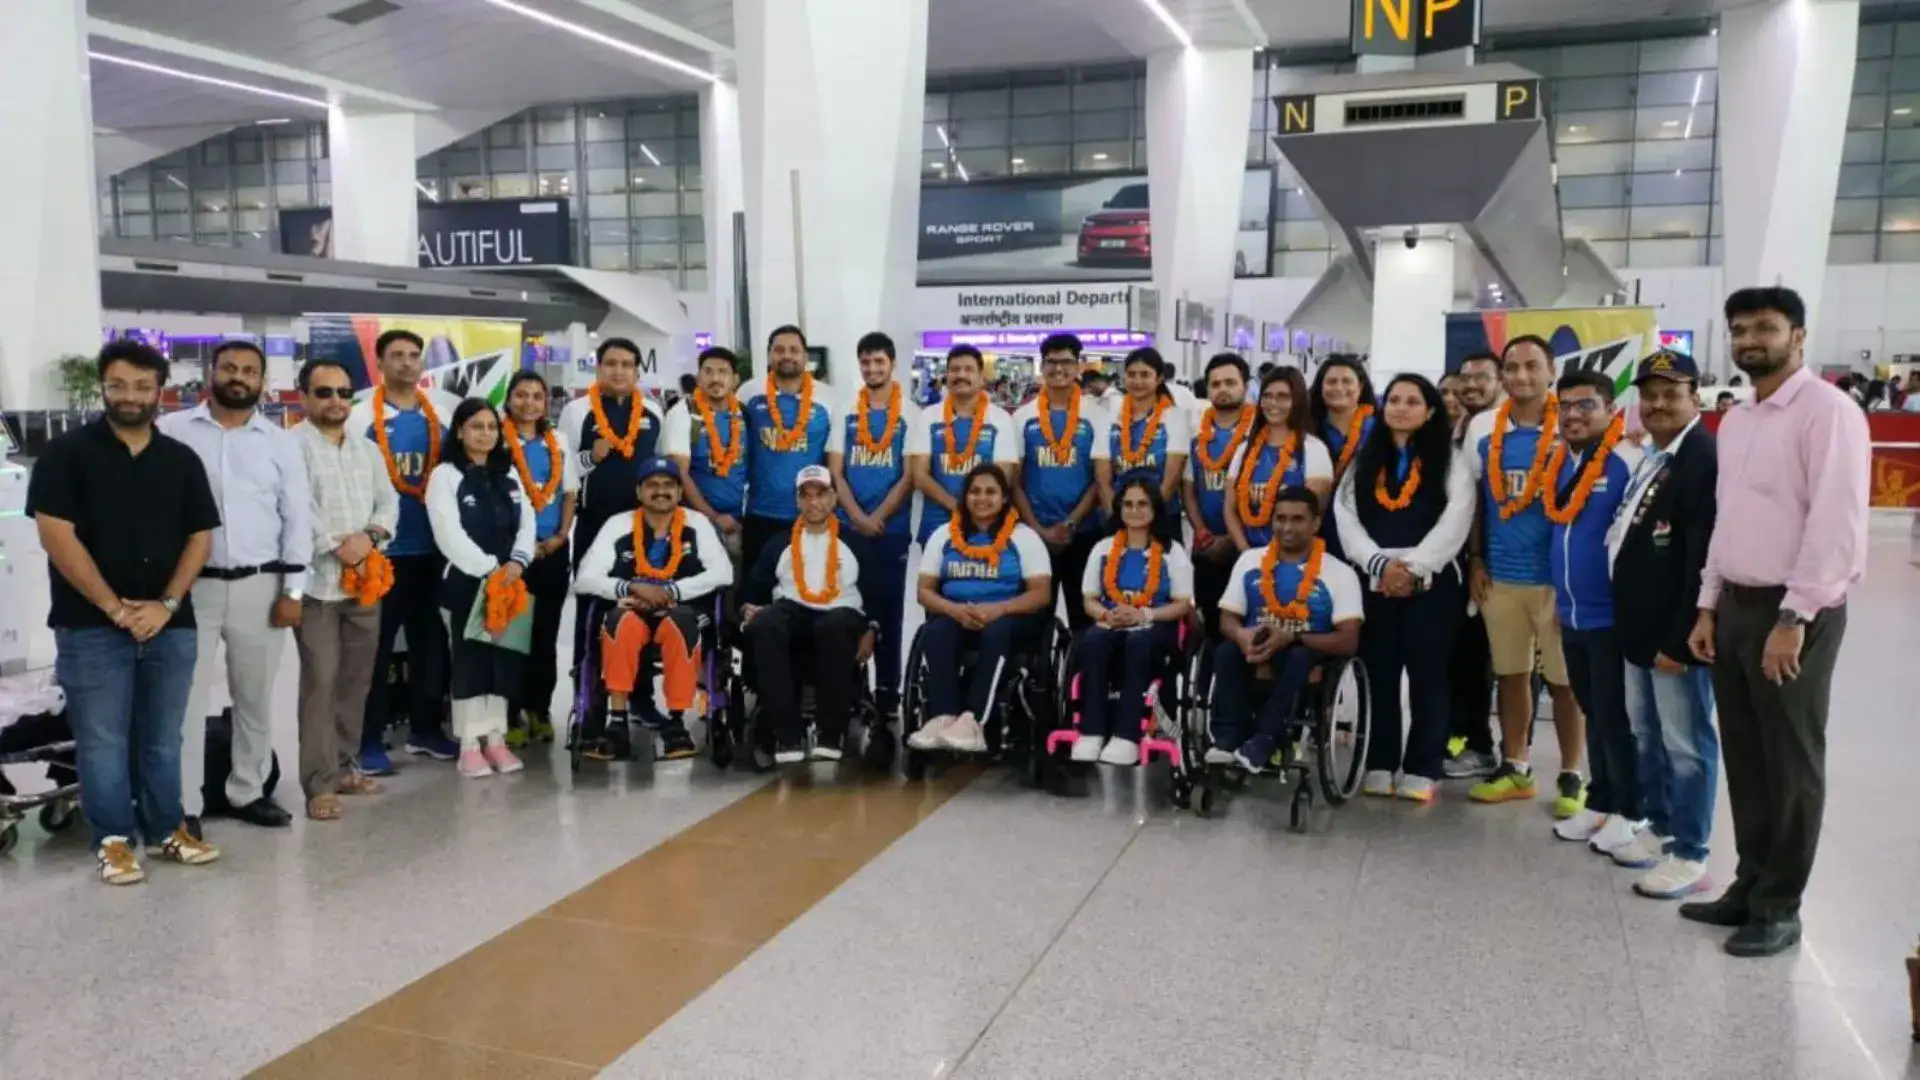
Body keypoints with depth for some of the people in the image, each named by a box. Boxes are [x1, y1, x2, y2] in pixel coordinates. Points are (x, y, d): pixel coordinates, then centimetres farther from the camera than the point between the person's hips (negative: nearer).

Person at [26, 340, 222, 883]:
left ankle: (165, 830, 24)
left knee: (162, 739, 12)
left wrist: (167, 605, -6)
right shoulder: (66, 453, -2)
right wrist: (113, 606, -12)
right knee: (103, 742, 4)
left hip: (171, 625, 3)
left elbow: (200, 538, 7)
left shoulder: (182, 460, 9)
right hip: (91, 626, -3)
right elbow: (56, 535, -9)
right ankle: (113, 840, 16)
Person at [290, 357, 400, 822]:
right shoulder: (292, 446, -4)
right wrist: (338, 545, -16)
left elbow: (389, 501, 11)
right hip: (317, 582, -6)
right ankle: (319, 782, -3)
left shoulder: (368, 450, 16)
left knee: (356, 679, 12)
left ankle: (342, 765, 23)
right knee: (320, 681, -7)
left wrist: (369, 537, -7)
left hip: (365, 581, 6)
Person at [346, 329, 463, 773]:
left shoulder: (446, 409, 8)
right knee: (376, 645, 0)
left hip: (433, 546, 4)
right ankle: (370, 740, 6)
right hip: (383, 548, -4)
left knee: (430, 639, 12)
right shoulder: (362, 416, -2)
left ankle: (424, 729, 24)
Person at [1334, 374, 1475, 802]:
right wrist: (1380, 563, -11)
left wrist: (1413, 567, -14)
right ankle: (1380, 766, 13)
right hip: (1375, 581, 3)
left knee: (1427, 674, -1)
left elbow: (1455, 521, -6)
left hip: (1430, 583, -3)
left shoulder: (1449, 461, 5)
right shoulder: (1364, 460, 14)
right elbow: (1345, 516, 3)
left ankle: (1422, 770, 5)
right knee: (1378, 674, 5)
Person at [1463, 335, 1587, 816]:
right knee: (1511, 673, 12)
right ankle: (1515, 767, 24)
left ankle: (1571, 776, 15)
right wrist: (1474, 560, 8)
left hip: (1557, 574, -4)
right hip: (1501, 573, 4)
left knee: (1564, 679, 3)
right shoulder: (1483, 428, 6)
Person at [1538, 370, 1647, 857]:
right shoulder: (1560, 462, 9)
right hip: (1572, 614, 8)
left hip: (1611, 615, -7)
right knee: (1593, 714, 17)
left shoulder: (1628, 462, -15)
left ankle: (1629, 814, 15)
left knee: (1615, 718, 2)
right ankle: (1600, 803, 29)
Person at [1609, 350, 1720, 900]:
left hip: (1673, 633, -10)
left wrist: (1680, 640, -22)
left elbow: (1705, 561, -22)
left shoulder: (1706, 460, -18)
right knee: (1647, 735, 20)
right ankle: (1659, 826, 35)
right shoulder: (1650, 458, 13)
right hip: (1639, 627, 10)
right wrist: (1633, 626, 15)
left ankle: (1689, 856, 11)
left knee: (1686, 744, 1)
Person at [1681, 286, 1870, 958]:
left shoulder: (1827, 410, -11)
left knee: (1791, 766, 4)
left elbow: (1837, 523, -18)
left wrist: (1794, 618, -20)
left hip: (1792, 612, -7)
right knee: (1744, 759, 14)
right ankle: (1750, 884, 27)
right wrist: (1708, 606, 13)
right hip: (1734, 606, 8)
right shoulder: (1735, 421, 15)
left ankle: (1779, 908, 15)